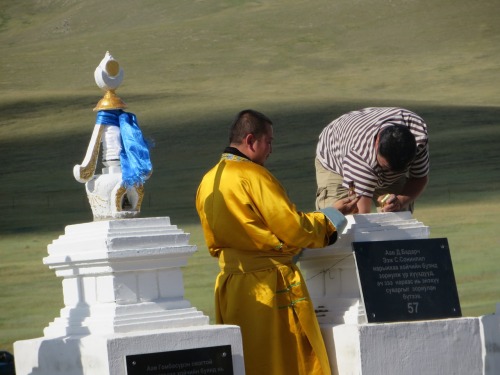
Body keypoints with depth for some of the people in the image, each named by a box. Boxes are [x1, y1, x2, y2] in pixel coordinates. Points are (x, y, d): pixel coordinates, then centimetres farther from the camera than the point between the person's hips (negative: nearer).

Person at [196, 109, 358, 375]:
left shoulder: (208, 182, 9)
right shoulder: (253, 174, -14)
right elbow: (294, 230, -14)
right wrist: (331, 216, 2)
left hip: (229, 285, 8)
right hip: (271, 288, -8)